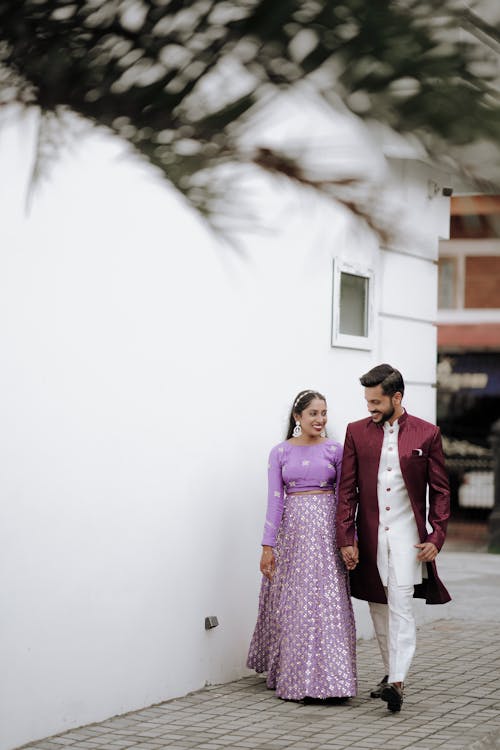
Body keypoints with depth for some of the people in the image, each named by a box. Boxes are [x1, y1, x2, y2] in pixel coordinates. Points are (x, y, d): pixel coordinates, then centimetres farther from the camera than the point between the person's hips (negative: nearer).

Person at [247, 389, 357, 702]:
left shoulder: (335, 450, 4)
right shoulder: (280, 453, 5)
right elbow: (275, 500, 1)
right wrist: (268, 546, -4)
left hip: (326, 529, -1)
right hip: (292, 529, 1)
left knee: (329, 603, -5)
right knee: (291, 604, 5)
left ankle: (330, 678, -1)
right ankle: (293, 676, 19)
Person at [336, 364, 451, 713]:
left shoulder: (427, 434, -1)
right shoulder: (357, 432, 4)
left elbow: (440, 490, 3)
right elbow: (347, 490, 4)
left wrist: (437, 537, -6)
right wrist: (346, 539, -2)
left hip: (407, 534, -3)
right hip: (369, 536, 3)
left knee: (401, 605, -13)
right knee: (379, 609, 11)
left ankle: (397, 682, -17)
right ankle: (392, 672, 25)